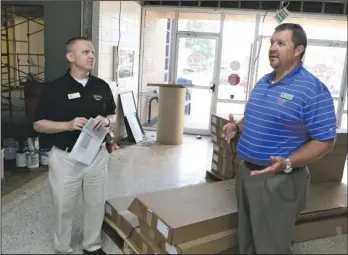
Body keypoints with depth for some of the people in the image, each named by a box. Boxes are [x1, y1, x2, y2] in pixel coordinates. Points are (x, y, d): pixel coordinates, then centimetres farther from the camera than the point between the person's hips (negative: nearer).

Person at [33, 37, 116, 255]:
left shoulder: (102, 86, 2)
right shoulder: (54, 88, -8)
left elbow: (113, 116, 11)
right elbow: (39, 124, -6)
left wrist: (106, 120, -13)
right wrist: (68, 125, -21)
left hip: (97, 156, 3)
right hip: (65, 158, -3)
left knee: (96, 204, 15)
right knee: (63, 207, 12)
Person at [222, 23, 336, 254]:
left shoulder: (313, 89, -16)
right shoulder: (262, 82, 9)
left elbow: (325, 142, -16)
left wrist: (287, 163, -28)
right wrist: (237, 127, 3)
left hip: (278, 181, -7)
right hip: (246, 172, 8)